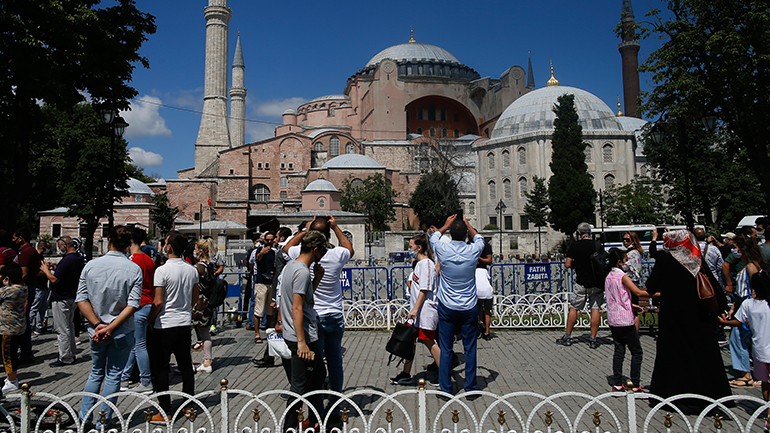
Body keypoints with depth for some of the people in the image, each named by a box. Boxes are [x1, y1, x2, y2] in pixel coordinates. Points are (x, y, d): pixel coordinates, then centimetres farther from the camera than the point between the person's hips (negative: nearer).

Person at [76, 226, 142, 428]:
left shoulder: (91, 265, -4)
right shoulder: (134, 269, -11)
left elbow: (82, 299, -6)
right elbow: (133, 304, -17)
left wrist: (98, 324, -9)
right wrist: (110, 327, -16)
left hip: (96, 331, 2)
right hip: (122, 333, -2)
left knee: (96, 372, 22)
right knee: (113, 376, 10)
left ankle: (84, 418, 24)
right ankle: (103, 423, 17)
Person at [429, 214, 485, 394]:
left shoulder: (443, 250, -11)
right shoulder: (473, 251, -10)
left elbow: (434, 237, 14)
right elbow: (479, 239, 17)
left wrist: (446, 226, 28)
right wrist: (469, 226, 31)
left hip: (447, 308, 0)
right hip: (469, 308, 1)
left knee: (445, 350, 6)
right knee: (470, 349, 9)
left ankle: (446, 389, 13)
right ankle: (470, 388, 17)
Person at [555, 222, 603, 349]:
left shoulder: (574, 246, -6)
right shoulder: (598, 246, -2)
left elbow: (567, 265, -7)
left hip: (581, 283, -1)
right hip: (596, 283, 1)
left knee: (574, 308, 10)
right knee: (595, 309, 4)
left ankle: (567, 337, 15)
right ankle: (593, 339, 5)